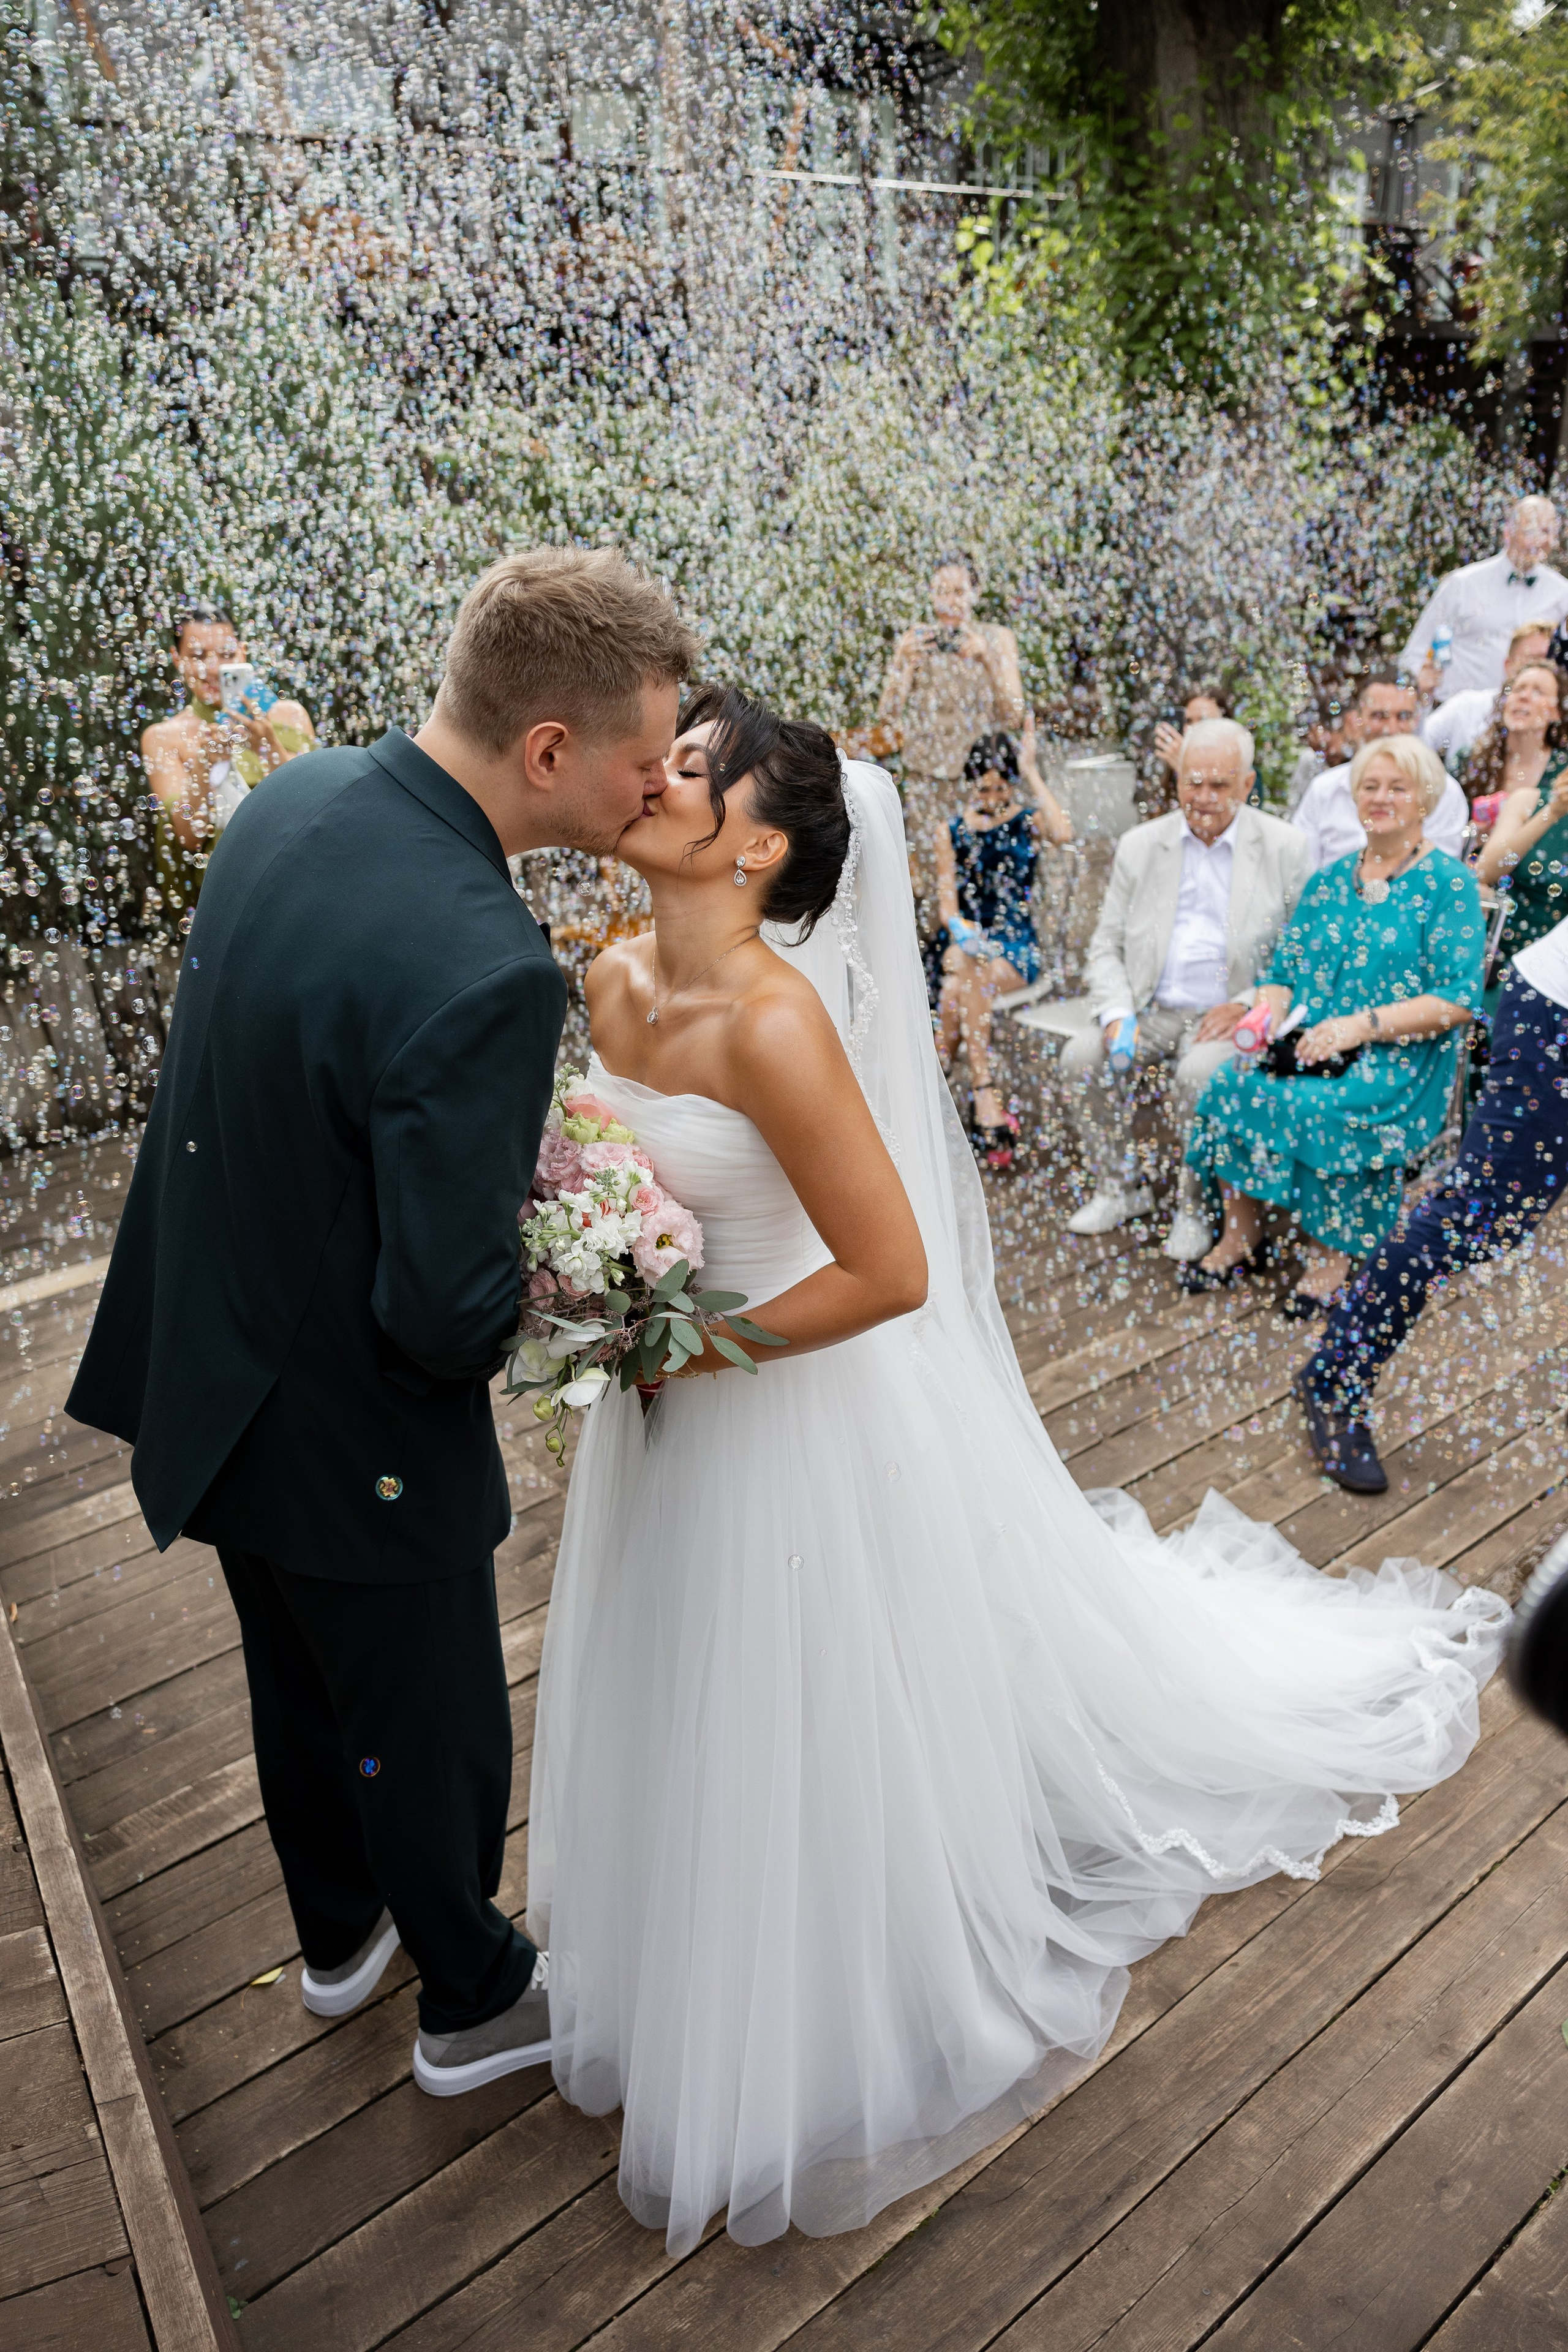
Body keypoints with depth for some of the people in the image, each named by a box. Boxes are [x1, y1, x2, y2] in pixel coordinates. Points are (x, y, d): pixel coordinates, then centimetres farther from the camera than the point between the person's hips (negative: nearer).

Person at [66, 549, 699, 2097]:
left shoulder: (297, 794, -7)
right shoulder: (485, 971, -35)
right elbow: (450, 1315, -32)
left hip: (216, 1371, 8)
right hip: (357, 1438, -8)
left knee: (302, 1688, 29)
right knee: (433, 1729, 19)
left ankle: (339, 1932, 57)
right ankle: (473, 2001, 47)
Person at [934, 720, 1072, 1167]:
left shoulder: (1029, 821, 4)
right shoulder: (951, 832, 11)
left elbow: (1063, 835, -21)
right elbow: (947, 899, 2)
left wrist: (1032, 772, -14)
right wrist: (960, 928, -21)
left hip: (1015, 948, -2)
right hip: (965, 941, 2)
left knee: (961, 985, -33)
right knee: (966, 973, -34)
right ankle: (985, 1097, -36)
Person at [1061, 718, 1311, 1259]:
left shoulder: (1285, 849, 0)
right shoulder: (1140, 845, 8)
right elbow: (1106, 946, 8)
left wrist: (1247, 1006, -16)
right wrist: (1117, 1014, -10)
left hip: (1233, 1014, -3)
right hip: (1153, 1009, 4)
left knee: (1199, 1073, -33)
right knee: (1082, 1057, -20)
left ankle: (1195, 1209, -11)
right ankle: (1119, 1189, 1)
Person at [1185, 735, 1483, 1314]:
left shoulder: (1450, 884, -1)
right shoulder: (1327, 881, 16)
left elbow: (1459, 1000, -10)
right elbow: (1284, 971, 13)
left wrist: (1364, 1024, -21)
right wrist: (1266, 1017, -10)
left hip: (1400, 1058, -5)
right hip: (1308, 1046, 5)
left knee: (1318, 1109, -34)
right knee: (1231, 1085, -24)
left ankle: (1334, 1250, -12)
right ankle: (1241, 1234, -9)